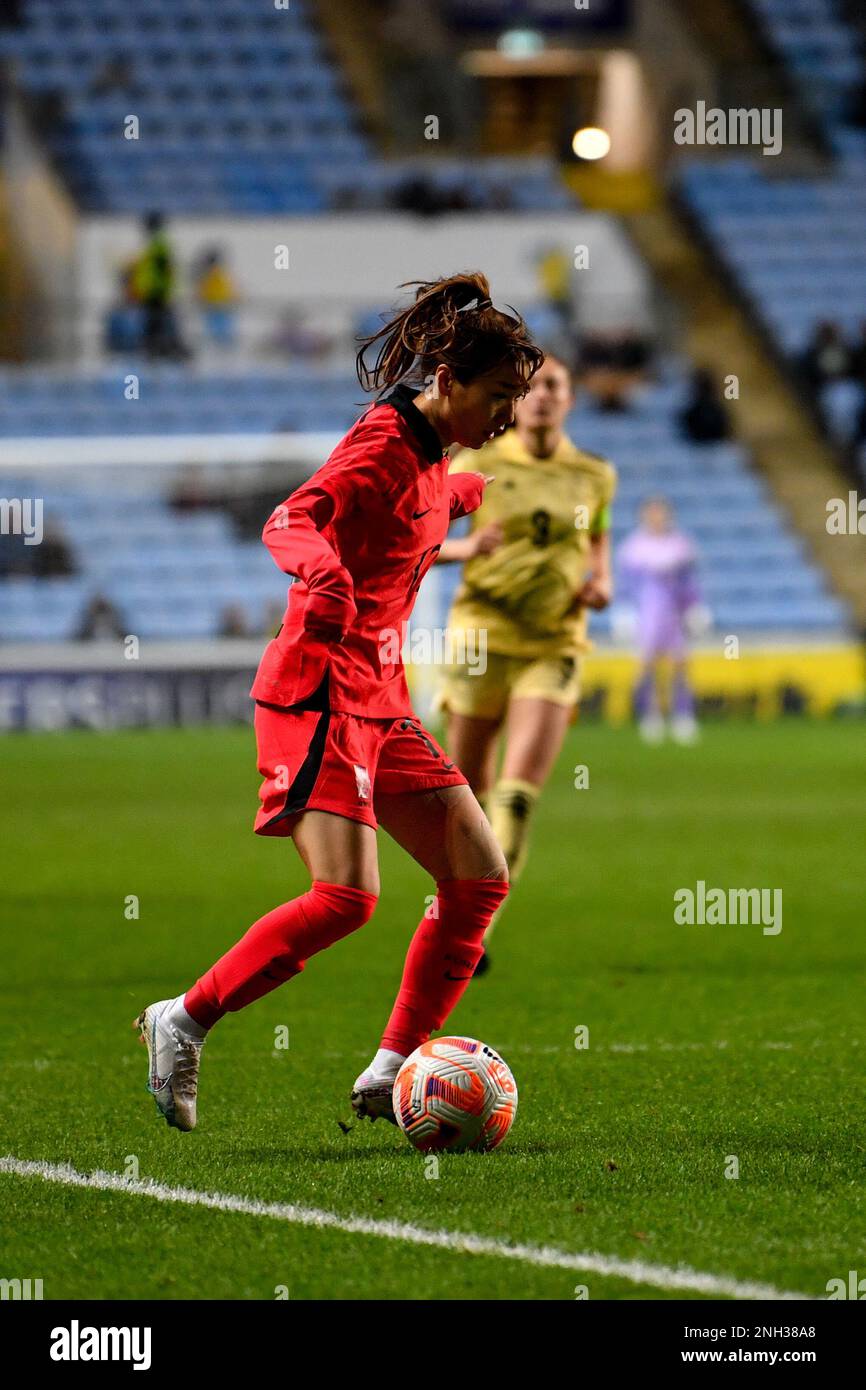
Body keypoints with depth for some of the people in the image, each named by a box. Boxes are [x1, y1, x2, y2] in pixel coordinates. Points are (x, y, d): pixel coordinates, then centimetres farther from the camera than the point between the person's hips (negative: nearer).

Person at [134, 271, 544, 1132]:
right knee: (345, 895, -20)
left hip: (380, 703, 10)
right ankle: (183, 1022, -5)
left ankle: (391, 1073, 5)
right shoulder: (384, 442, -13)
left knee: (480, 878, 2)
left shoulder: (432, 458, 13)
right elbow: (289, 523, -29)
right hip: (319, 694, -10)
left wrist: (466, 494, 54)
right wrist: (323, 574, -50)